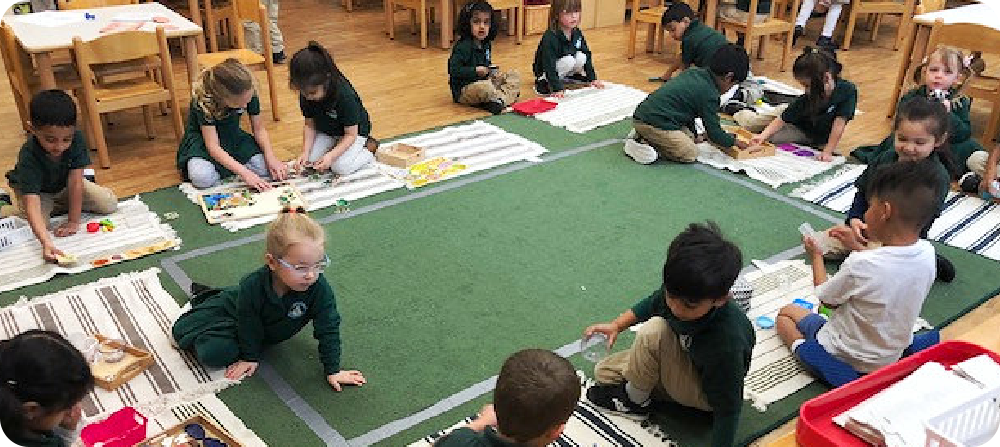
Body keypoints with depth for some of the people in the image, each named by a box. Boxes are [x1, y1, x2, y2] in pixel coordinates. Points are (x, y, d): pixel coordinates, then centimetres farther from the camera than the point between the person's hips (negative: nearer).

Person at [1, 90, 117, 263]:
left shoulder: (76, 139, -33)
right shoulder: (29, 156, -41)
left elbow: (75, 182, -30)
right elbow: (31, 200, -49)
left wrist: (73, 221, -29)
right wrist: (46, 242, -63)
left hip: (64, 186, 3)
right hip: (35, 190, -3)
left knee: (110, 204, -7)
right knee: (38, 225, -27)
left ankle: (58, 206, 16)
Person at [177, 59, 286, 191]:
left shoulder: (249, 93, -21)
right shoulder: (204, 100, -32)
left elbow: (259, 128, -6)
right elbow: (213, 147, -32)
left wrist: (271, 157, -24)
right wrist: (244, 173, -42)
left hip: (232, 138, 4)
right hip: (202, 139, -4)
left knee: (265, 168, -21)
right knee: (202, 178, -35)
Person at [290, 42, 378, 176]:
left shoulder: (345, 96, -35)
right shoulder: (306, 95, -18)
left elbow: (351, 134, -27)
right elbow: (309, 125, -7)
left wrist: (331, 155, -38)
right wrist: (305, 152, -20)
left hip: (354, 132, -6)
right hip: (325, 132, 6)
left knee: (341, 168, -23)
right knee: (310, 160, -13)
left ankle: (368, 148, 2)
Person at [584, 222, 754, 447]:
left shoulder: (728, 342, -41)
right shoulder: (678, 290, -24)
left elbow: (727, 408, -29)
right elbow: (651, 305, 2)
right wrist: (616, 325, -5)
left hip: (704, 394, -6)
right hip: (675, 367, 6)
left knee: (654, 331, -30)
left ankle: (634, 400, -6)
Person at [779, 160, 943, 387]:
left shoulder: (860, 265, -34)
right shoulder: (927, 253, -17)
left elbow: (826, 299, -13)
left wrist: (816, 256, 1)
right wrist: (857, 246, 12)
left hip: (843, 359, -7)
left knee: (786, 313, 12)